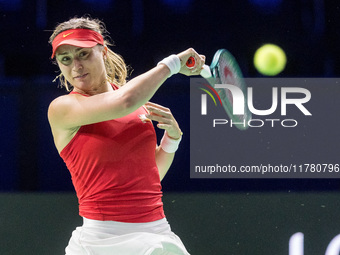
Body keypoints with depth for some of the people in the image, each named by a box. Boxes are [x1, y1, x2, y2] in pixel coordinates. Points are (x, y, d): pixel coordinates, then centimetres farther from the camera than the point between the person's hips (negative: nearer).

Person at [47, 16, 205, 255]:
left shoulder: (138, 100, 11)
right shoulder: (62, 109, -6)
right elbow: (124, 102, -23)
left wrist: (172, 137, 2)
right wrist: (173, 63, -11)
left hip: (158, 235, 4)